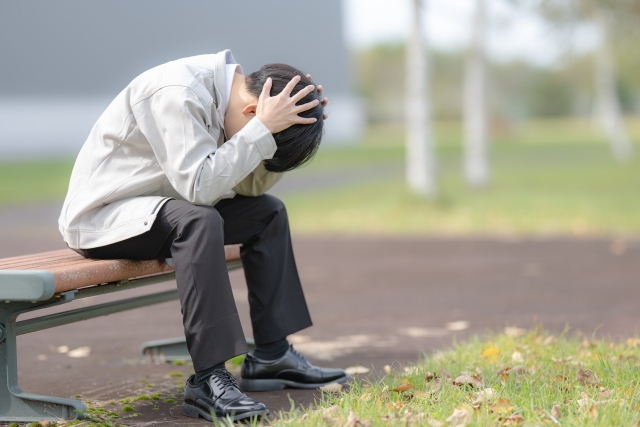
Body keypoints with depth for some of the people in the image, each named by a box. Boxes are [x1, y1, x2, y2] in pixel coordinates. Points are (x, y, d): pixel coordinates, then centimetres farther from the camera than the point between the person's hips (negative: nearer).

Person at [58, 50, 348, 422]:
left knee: (268, 212, 6)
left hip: (162, 206, 10)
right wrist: (263, 130, -31)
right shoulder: (177, 93, -27)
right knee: (198, 220, -35)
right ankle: (208, 379, -35)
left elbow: (250, 185, 6)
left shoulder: (226, 89, 0)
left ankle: (271, 354, 6)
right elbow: (198, 186, -34)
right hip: (101, 216, -10)